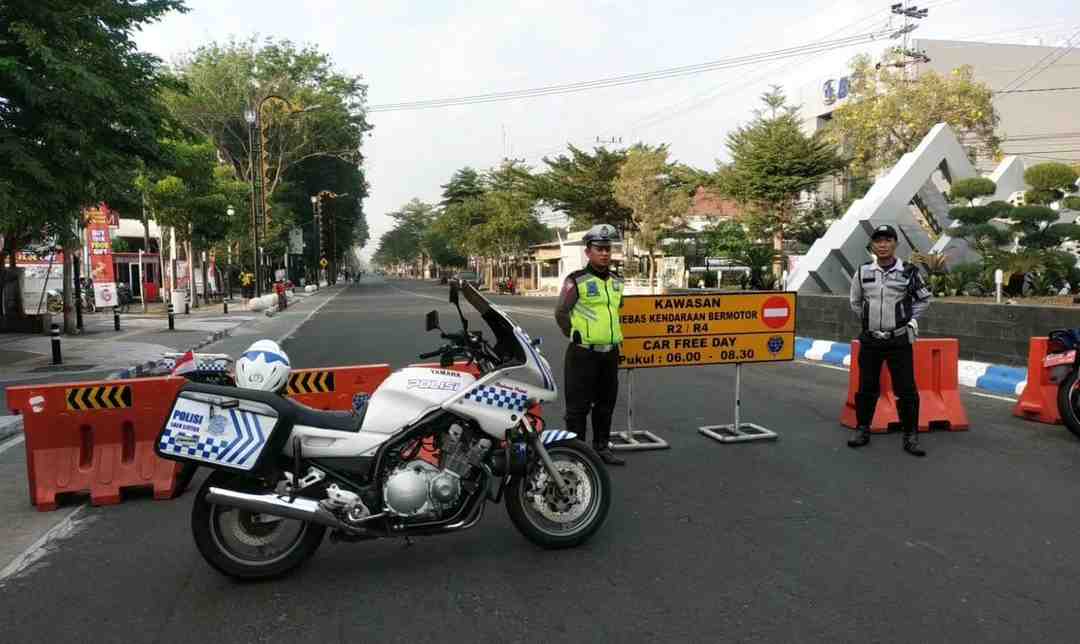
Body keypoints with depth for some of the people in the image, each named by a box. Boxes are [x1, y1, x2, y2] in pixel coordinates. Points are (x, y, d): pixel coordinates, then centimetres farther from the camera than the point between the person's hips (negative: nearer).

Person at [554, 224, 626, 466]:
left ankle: (602, 446, 28)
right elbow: (561, 313, -2)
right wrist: (577, 336, 5)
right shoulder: (576, 281, -9)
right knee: (579, 405, 0)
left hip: (610, 352, 6)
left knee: (606, 403, 15)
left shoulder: (617, 281, 10)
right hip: (584, 354, -6)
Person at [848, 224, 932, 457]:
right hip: (870, 339, 2)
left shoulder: (909, 272, -3)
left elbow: (924, 299, 11)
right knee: (866, 387, 9)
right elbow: (855, 302, 17)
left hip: (900, 340, -2)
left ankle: (911, 437, 9)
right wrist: (870, 317, 10)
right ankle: (862, 430, 22)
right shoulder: (863, 272, 2)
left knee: (906, 389, -2)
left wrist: (909, 317, 3)